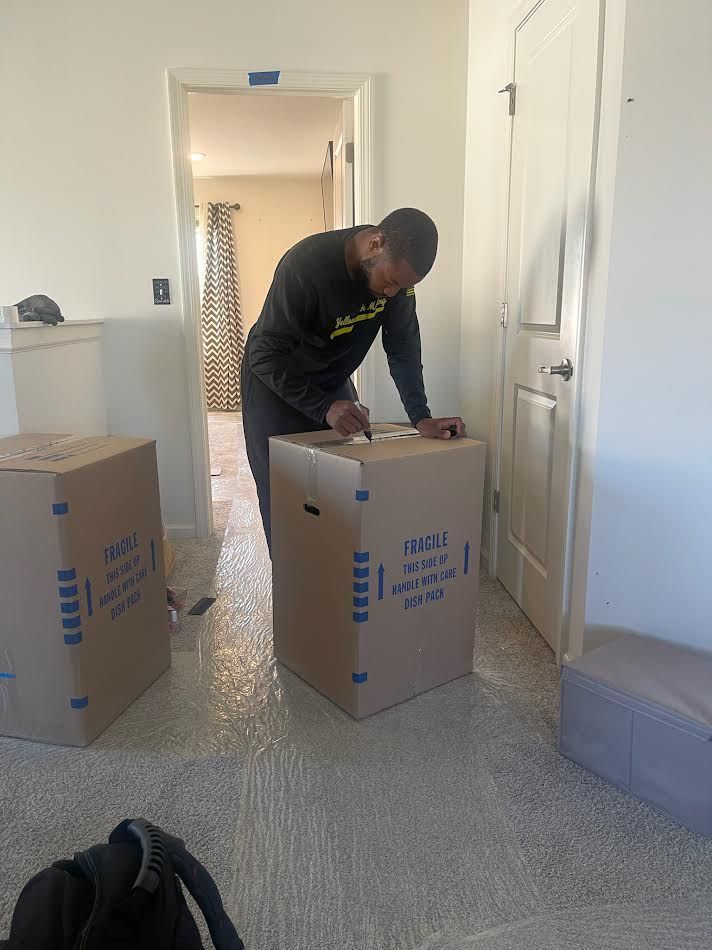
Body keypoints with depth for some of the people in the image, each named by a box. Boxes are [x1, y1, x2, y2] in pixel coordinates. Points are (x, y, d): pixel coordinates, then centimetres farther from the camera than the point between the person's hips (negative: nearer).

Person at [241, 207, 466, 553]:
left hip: (334, 383, 5)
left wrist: (421, 418, -20)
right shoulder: (305, 264, -33)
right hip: (275, 384, -5)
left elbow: (403, 349, -10)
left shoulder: (397, 269, -15)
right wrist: (324, 407, -42)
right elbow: (265, 355, -32)